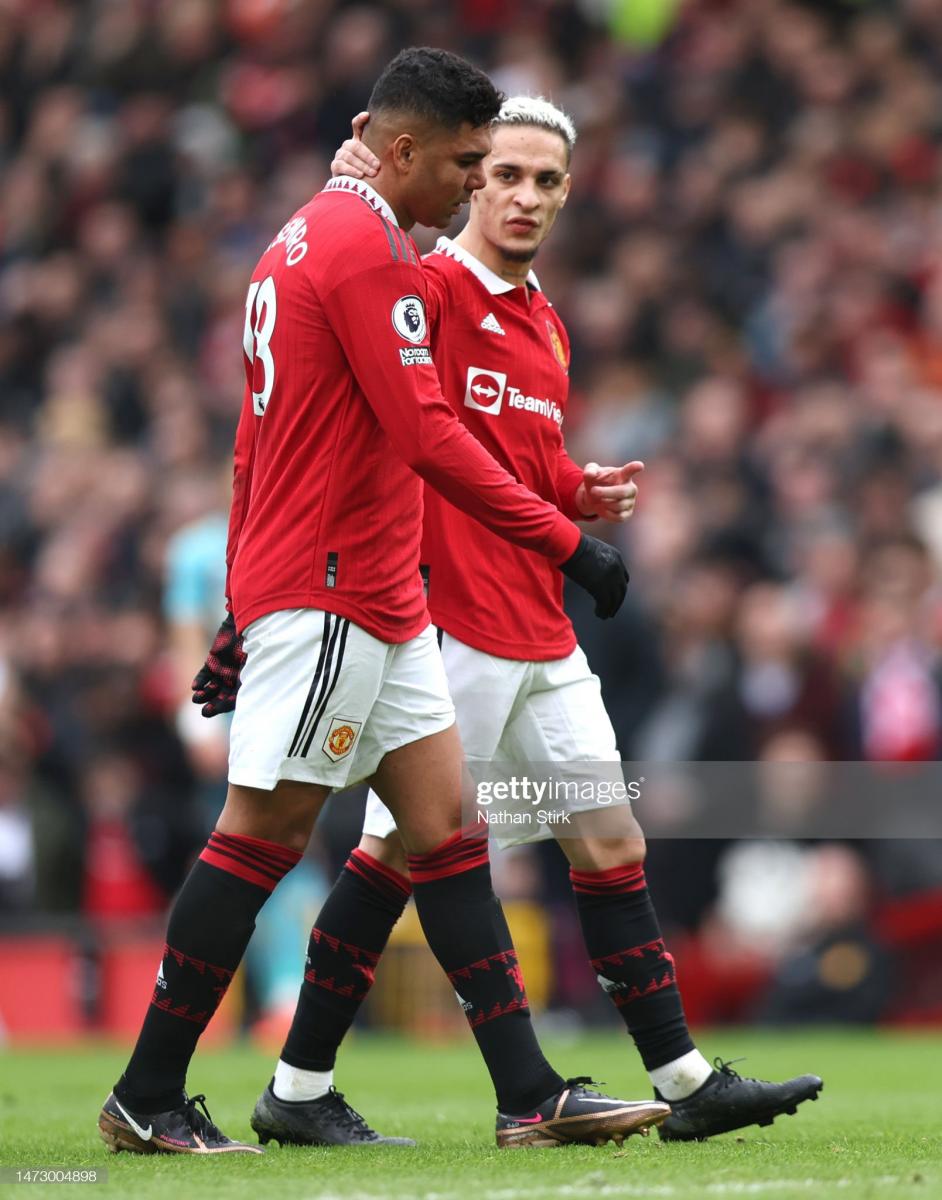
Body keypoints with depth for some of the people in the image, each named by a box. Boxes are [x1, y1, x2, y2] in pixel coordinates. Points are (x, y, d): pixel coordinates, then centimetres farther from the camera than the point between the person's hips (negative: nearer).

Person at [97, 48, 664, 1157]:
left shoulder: (306, 240, 18)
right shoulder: (368, 247, -14)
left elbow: (254, 442, 22)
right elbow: (425, 435, -20)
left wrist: (244, 604, 24)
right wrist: (565, 542, -17)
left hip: (381, 606, 10)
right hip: (329, 596, -10)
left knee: (447, 828, 6)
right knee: (260, 836, -5)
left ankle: (529, 1096, 4)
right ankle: (146, 1102, 1)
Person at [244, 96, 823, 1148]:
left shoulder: (544, 325, 20)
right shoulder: (430, 287, -7)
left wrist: (585, 495, 9)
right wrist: (360, 193, -36)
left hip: (539, 633, 8)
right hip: (447, 619, -8)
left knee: (610, 843, 8)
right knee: (401, 848, -6)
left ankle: (687, 1082, 11)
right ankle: (295, 1091, 3)